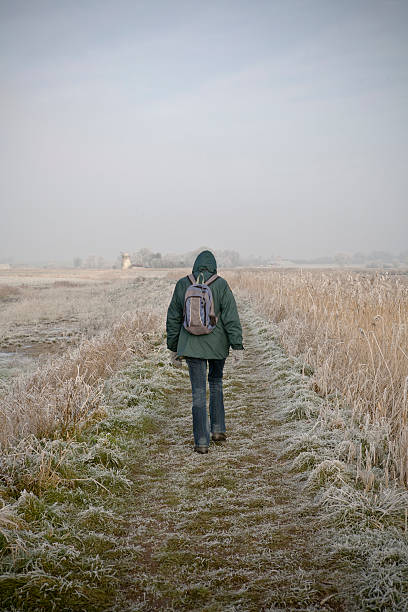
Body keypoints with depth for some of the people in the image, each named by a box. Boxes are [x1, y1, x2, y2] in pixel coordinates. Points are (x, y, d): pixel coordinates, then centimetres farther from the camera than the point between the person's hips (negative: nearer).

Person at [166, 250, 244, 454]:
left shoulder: (182, 285, 2)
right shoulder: (221, 285, -4)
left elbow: (173, 319, 6)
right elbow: (231, 317, -9)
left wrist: (173, 348, 14)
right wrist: (237, 346, -7)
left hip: (191, 345, 0)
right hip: (217, 345, 0)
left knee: (198, 391, 2)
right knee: (216, 382, 23)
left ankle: (201, 441, 0)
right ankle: (217, 429, 25)